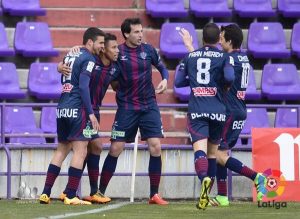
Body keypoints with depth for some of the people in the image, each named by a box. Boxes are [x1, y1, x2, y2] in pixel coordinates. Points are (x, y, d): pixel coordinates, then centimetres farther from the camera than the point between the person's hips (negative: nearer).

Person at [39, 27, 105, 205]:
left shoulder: (70, 55, 17)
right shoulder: (88, 59, -8)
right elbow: (83, 86, -16)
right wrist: (91, 113, -17)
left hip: (62, 108, 8)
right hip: (78, 109, -8)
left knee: (62, 150, 15)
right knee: (80, 152, -4)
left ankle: (46, 194, 11)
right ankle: (71, 196, -7)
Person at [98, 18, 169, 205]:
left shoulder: (148, 50, 2)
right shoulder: (117, 52, -5)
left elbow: (162, 67, 16)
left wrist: (165, 80, -3)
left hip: (149, 106, 2)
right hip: (126, 107, -2)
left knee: (156, 147, -8)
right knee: (115, 149, -3)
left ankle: (154, 194, 0)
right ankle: (100, 191, 9)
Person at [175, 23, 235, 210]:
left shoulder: (190, 56, 10)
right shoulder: (224, 57, 2)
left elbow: (178, 82, 12)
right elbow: (229, 77, -14)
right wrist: (224, 86, 7)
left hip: (196, 111, 0)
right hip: (218, 111, 0)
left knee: (200, 149, -16)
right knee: (212, 152, 15)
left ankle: (204, 178, -46)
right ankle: (206, 194, 16)